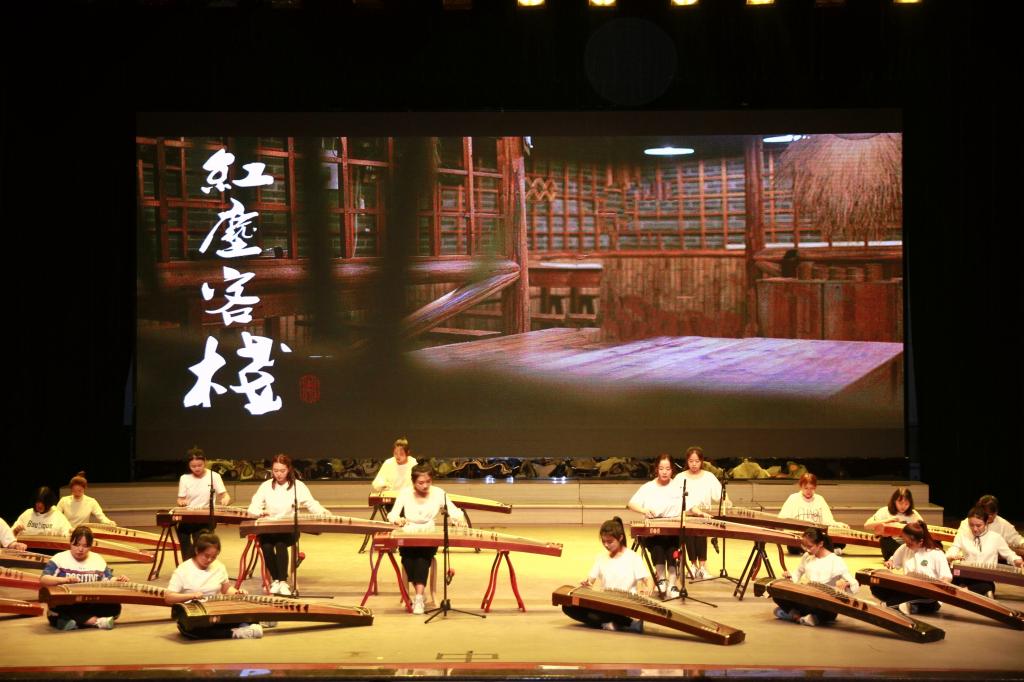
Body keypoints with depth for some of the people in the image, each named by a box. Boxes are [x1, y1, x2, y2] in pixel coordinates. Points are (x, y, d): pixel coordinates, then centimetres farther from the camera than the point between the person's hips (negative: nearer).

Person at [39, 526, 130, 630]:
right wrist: (64, 580, -29)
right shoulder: (59, 558, 1)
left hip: (90, 605, 3)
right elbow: (43, 579, -10)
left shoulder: (98, 560, 13)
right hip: (66, 606, -3)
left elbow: (109, 581, 13)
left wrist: (118, 580, -12)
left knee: (114, 607, -23)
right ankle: (96, 621, -34)